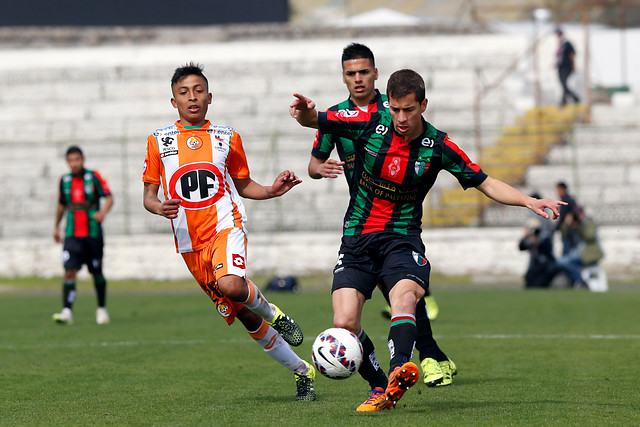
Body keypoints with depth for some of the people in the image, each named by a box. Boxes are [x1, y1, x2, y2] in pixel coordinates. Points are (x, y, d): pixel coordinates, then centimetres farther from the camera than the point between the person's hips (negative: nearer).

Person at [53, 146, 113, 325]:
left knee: (97, 273, 9)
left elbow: (109, 198, -7)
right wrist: (56, 226, 26)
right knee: (70, 271, -14)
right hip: (72, 235, 2)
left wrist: (103, 212, -27)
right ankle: (67, 312, -19)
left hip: (93, 234, -2)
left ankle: (102, 308, 28)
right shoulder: (64, 180, 7)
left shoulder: (94, 177, -4)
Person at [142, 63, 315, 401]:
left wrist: (271, 191, -2)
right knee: (243, 316, 3)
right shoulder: (159, 141, 7)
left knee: (231, 285, -35)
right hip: (189, 242, 2)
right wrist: (160, 207, -15)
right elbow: (148, 195, 8)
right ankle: (302, 371, 18)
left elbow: (243, 184, 18)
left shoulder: (227, 138, 8)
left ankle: (272, 313, -3)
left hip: (225, 226, -2)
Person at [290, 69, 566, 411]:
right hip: (357, 237, 1)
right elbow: (314, 120, 0)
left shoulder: (439, 146, -5)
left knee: (405, 295, -33)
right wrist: (305, 112, -25)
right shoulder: (369, 124, -5)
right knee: (344, 322, -14)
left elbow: (485, 183, 3)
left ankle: (397, 376, -53)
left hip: (401, 237, -1)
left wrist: (529, 202, -9)